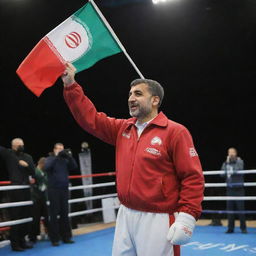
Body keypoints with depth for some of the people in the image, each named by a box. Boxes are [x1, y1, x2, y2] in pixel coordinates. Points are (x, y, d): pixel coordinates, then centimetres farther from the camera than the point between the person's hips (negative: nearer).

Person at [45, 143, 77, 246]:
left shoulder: (65, 160, 11)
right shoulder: (49, 159, 3)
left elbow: (74, 166, -1)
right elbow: (46, 167, -16)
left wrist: (69, 157, -14)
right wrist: (56, 156, -18)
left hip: (64, 190, 3)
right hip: (54, 190, -3)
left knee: (65, 214, 7)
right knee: (54, 215, -3)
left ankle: (66, 237, 14)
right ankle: (54, 239, 2)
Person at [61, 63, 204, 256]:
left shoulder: (175, 132, -7)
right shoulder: (122, 129, 12)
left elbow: (193, 178, -11)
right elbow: (90, 118, 13)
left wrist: (187, 218, -20)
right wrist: (70, 85, 7)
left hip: (157, 220, -6)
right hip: (125, 216, 6)